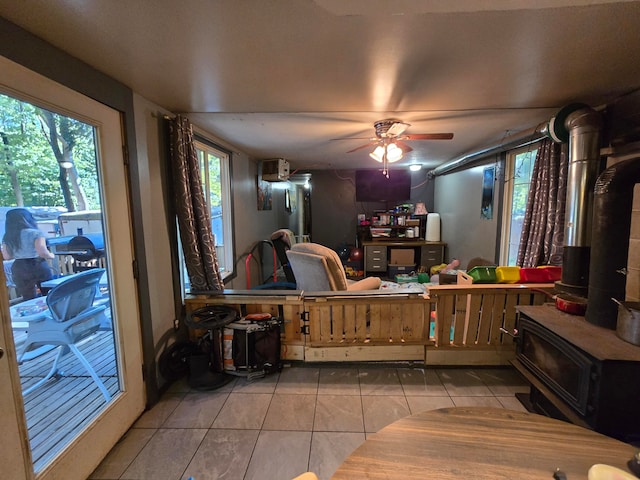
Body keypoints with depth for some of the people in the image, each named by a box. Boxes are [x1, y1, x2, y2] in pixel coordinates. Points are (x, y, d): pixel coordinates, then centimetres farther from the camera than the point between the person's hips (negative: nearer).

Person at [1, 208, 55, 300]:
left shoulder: (7, 237, 5)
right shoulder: (35, 233, -13)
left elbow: (6, 257, 8)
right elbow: (42, 253, -20)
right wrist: (51, 255, 0)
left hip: (18, 269, 5)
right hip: (38, 267, -5)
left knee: (29, 300, 13)